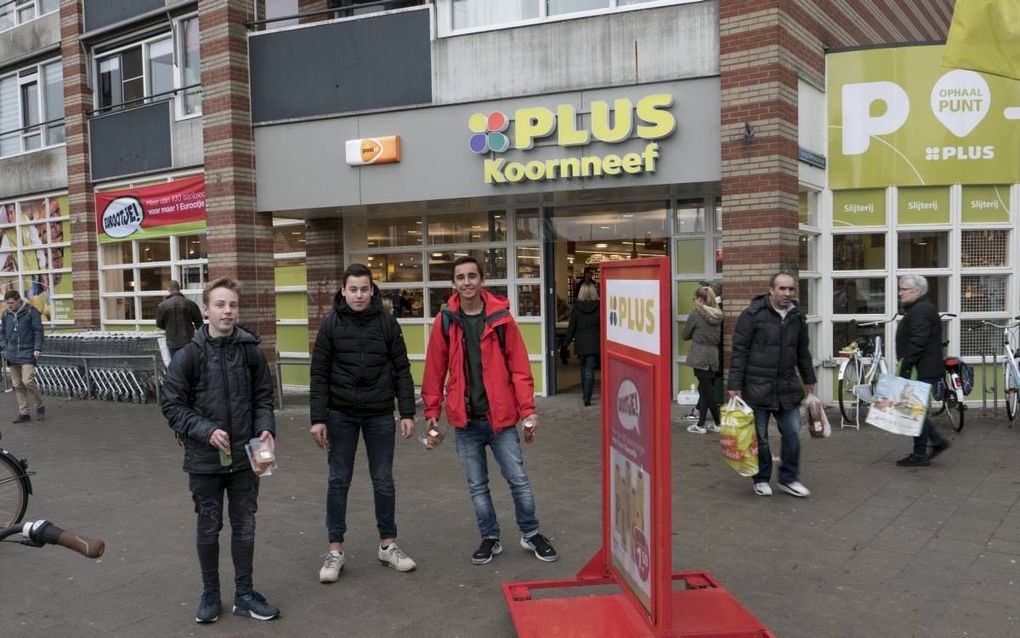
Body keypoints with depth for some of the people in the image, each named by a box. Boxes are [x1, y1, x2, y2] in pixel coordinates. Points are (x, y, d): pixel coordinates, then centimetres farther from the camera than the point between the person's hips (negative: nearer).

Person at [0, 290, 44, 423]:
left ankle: (39, 407, 5)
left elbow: (38, 331, -6)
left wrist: (37, 348, -13)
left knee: (28, 381, -14)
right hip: (12, 355, 6)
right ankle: (24, 413, 12)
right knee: (17, 385, 6)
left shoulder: (31, 312, -5)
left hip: (27, 353, -6)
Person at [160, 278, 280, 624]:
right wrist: (205, 431, -18)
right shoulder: (189, 354, -9)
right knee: (208, 527, 13)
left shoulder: (250, 350, -4)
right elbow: (172, 404, -6)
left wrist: (265, 428, -10)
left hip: (245, 456, 2)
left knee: (244, 526, 12)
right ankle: (210, 593, 32)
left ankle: (244, 594, 28)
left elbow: (263, 397, 6)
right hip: (204, 459, -1)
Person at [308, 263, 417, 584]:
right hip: (340, 415, 0)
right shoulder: (331, 325, -2)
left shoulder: (387, 323, 0)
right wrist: (318, 418, -7)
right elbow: (319, 375, -2)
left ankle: (388, 545, 23)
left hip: (380, 414, 1)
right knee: (338, 481, 6)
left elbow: (401, 370, 1)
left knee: (383, 481, 9)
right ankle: (335, 550, 17)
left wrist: (407, 412, -4)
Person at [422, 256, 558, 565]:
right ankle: (490, 538, 29)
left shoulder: (501, 318, -4)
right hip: (465, 421, 2)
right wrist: (432, 411, 4)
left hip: (500, 416, -1)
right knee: (477, 485, 12)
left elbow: (519, 367, -4)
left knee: (518, 480, 6)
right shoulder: (445, 322, -1)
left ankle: (530, 534, 26)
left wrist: (528, 409, -7)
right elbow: (435, 370, 4)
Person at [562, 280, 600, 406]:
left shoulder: (576, 307, -5)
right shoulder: (599, 306, -7)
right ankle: (587, 398, -7)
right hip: (594, 343, -2)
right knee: (589, 370, -1)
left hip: (580, 343, 2)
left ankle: (584, 393, 28)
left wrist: (566, 342, 8)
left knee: (584, 367, 21)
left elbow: (572, 326, -1)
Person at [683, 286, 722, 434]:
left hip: (700, 358, -6)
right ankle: (701, 424, 17)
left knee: (707, 391, 2)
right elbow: (719, 337, 15)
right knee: (705, 390, 12)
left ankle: (718, 423, 8)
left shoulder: (695, 315, -11)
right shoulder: (717, 315, 5)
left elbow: (685, 335, 0)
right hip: (713, 356, 6)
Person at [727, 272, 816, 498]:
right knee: (760, 438, 6)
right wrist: (734, 386, -13)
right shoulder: (753, 314, -10)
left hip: (788, 387, 5)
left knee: (792, 434, 5)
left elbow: (803, 353, 19)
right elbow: (739, 352, -10)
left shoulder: (797, 317, 8)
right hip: (757, 387, -5)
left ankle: (788, 479, 22)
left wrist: (809, 381, 21)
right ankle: (761, 479, 23)